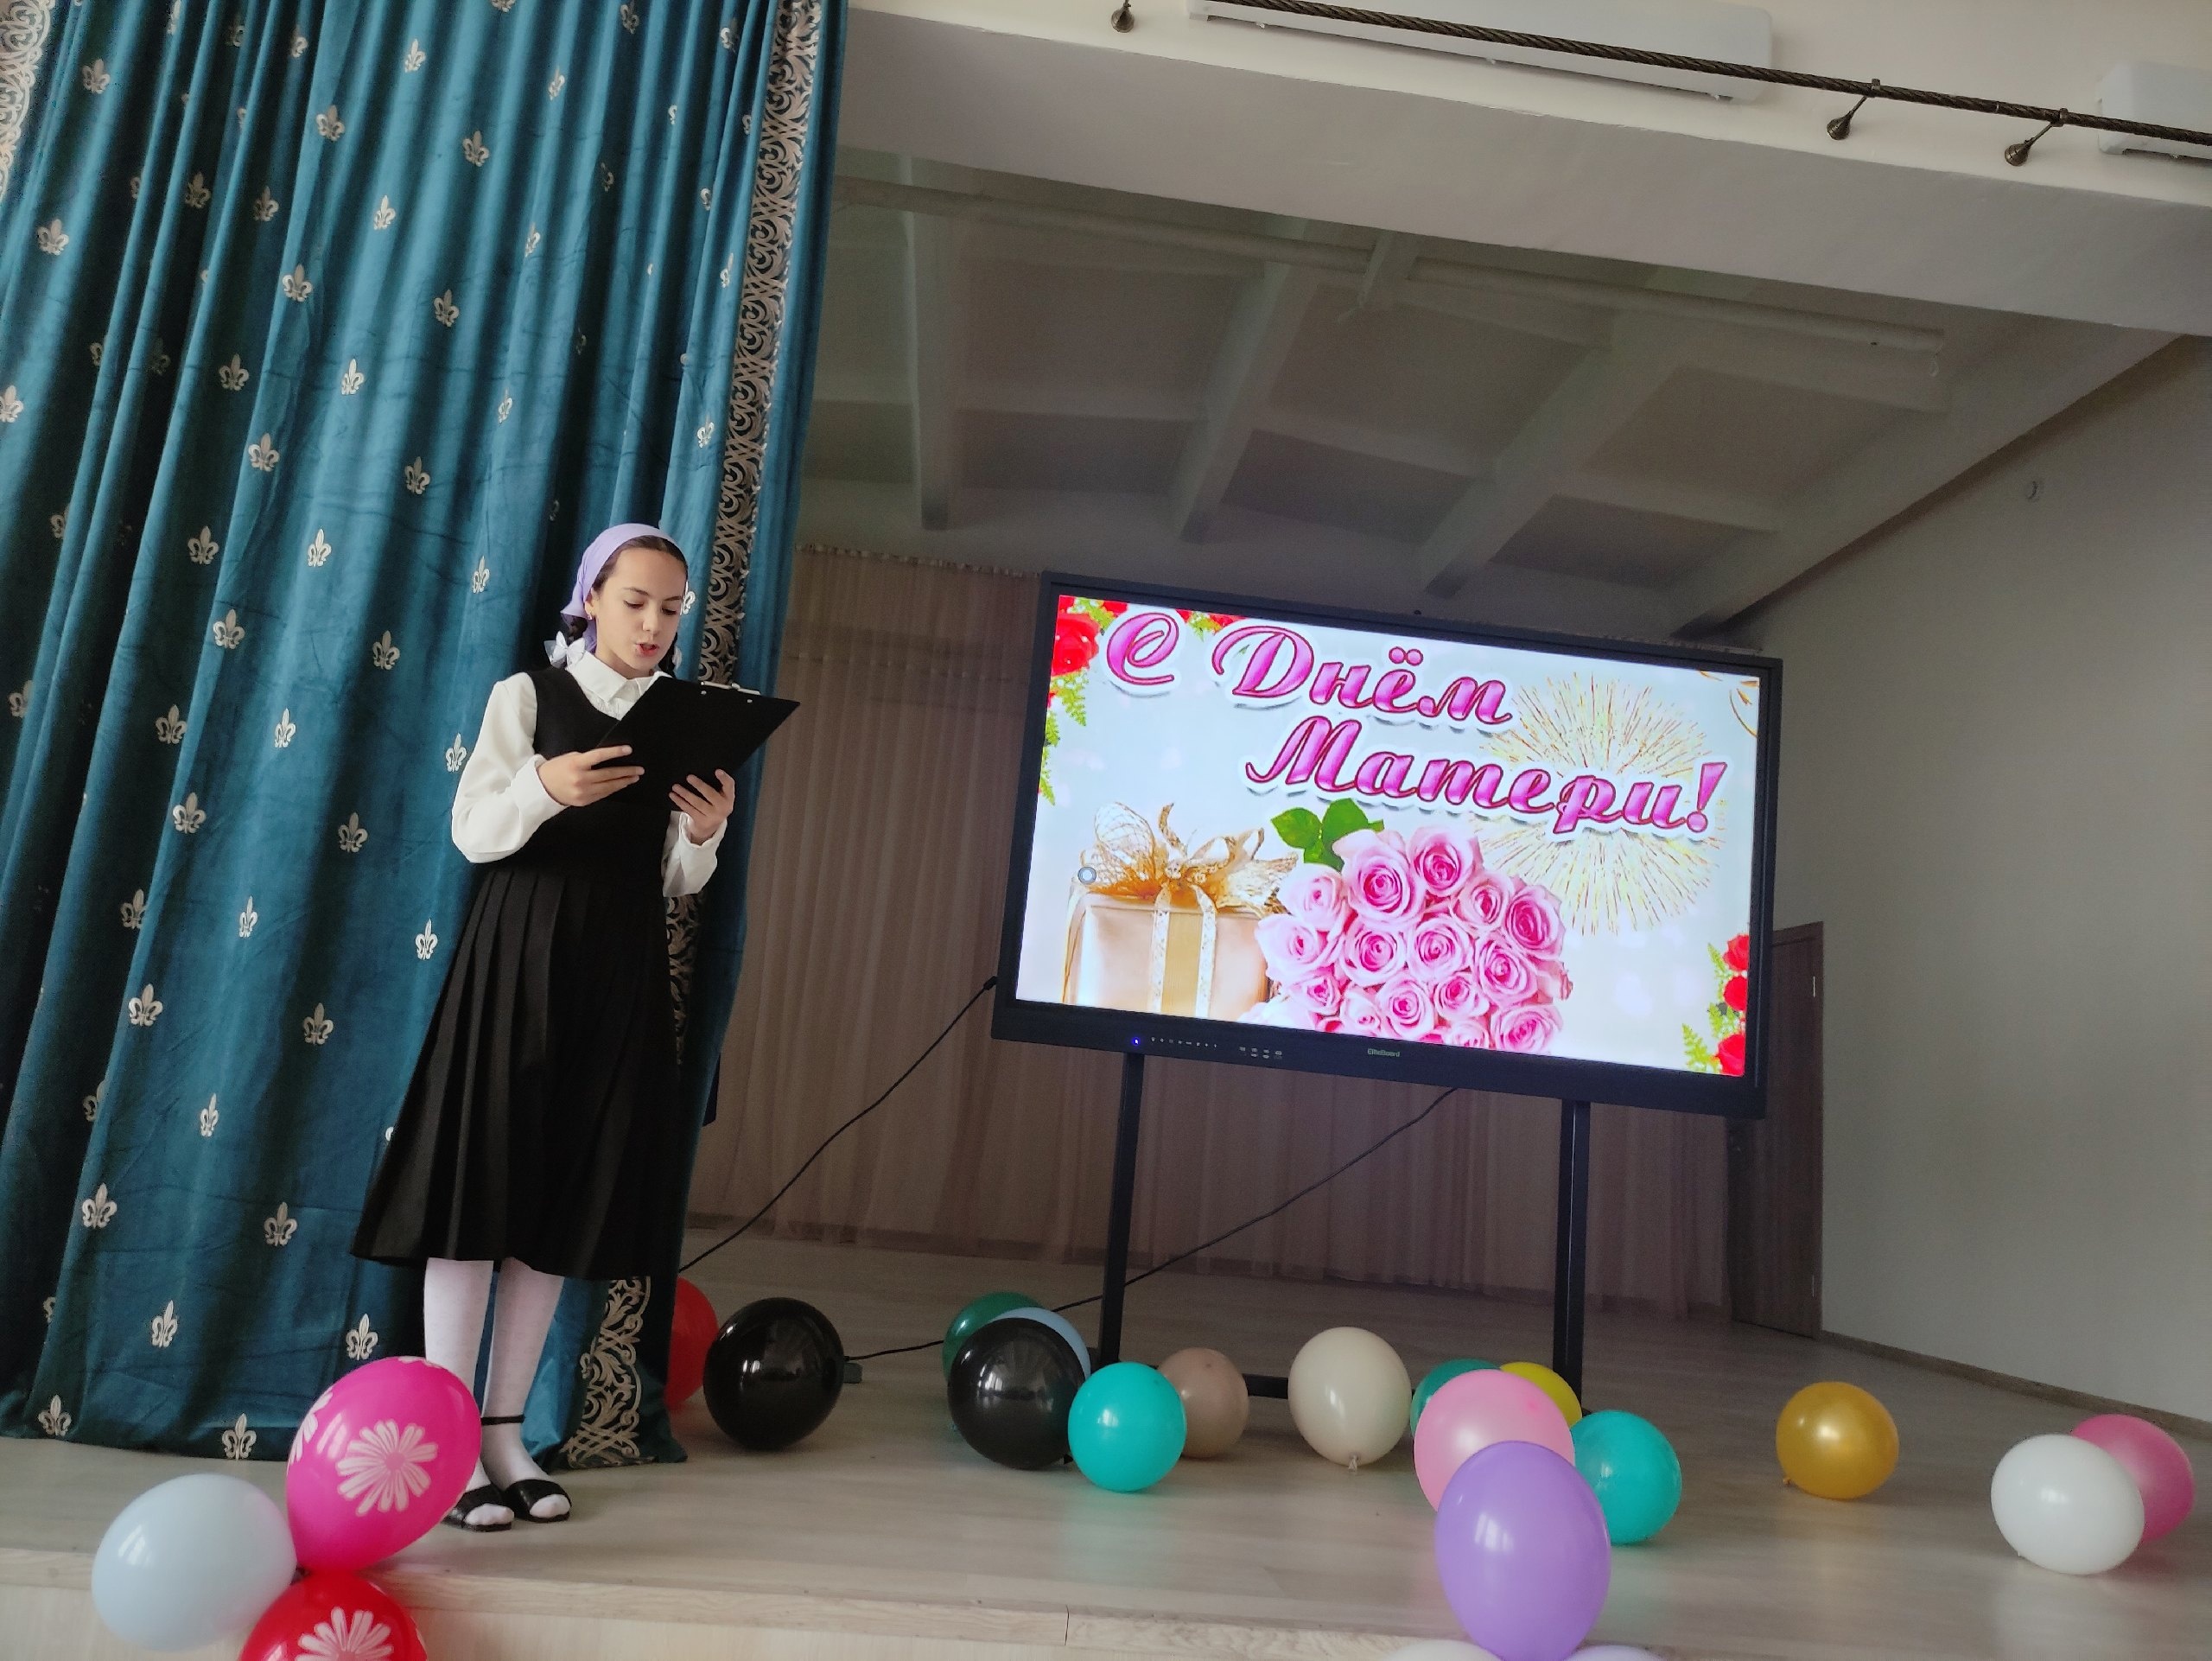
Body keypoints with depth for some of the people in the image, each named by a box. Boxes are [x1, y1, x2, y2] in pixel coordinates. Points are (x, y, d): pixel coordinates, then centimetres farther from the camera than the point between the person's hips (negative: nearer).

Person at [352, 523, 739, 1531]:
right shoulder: (528, 695, 2)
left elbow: (678, 883, 9)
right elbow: (473, 833, -5)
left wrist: (705, 833, -12)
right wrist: (542, 787, -24)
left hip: (622, 972, 3)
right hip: (520, 953, -3)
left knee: (569, 1196, 6)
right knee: (479, 1181, -3)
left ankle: (504, 1428, 16)